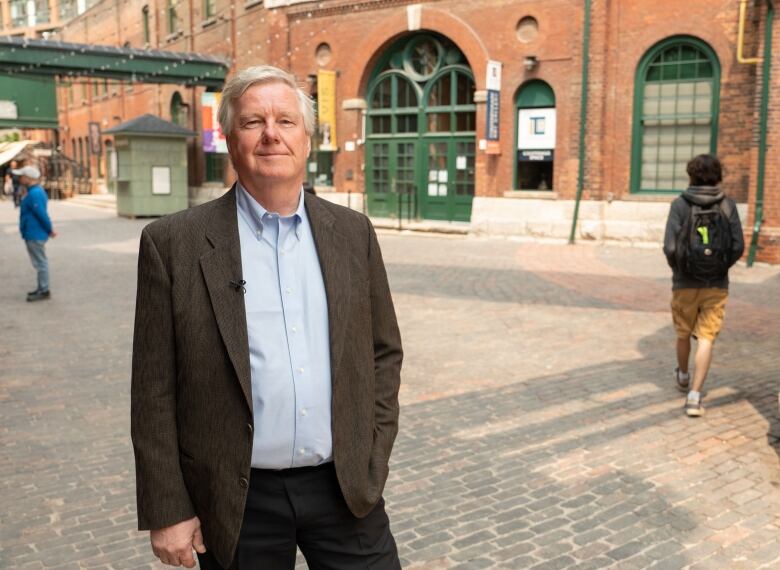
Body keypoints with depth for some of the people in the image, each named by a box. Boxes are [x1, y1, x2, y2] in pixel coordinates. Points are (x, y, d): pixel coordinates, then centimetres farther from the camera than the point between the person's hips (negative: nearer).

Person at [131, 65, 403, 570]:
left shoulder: (353, 232, 2)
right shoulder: (174, 243, -7)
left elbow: (385, 352, 9)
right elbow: (154, 391, -5)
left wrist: (374, 460, 3)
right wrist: (167, 511, -5)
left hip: (345, 490, 2)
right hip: (237, 500, -2)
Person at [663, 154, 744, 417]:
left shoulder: (680, 204, -8)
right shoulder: (727, 205, -3)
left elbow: (670, 247, -15)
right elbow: (738, 246, -7)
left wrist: (676, 268, 4)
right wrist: (722, 267, 10)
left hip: (685, 283, 0)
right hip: (717, 285, 0)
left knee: (683, 334, 19)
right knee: (706, 339, 2)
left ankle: (683, 376, 42)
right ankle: (694, 395, -7)